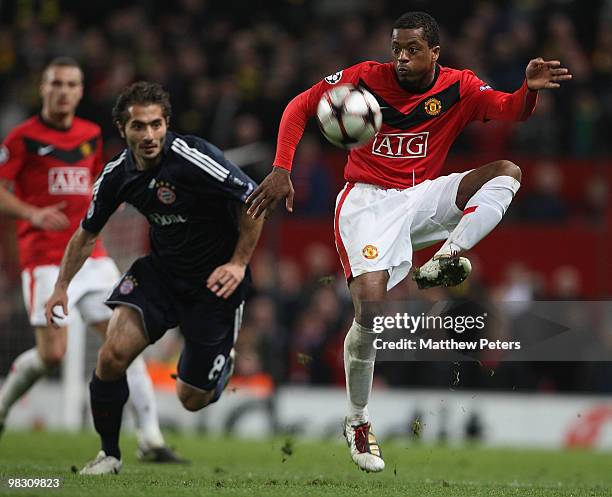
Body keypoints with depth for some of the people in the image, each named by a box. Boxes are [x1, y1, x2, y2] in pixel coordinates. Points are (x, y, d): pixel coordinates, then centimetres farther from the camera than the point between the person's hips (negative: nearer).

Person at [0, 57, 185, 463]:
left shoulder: (91, 135, 13)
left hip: (90, 256, 5)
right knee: (52, 354, -10)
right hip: (45, 258, -5)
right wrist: (33, 213, -21)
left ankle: (151, 438, -7)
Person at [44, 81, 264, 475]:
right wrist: (62, 287, 12)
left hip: (214, 280, -4)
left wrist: (239, 263, -17)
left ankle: (222, 362, 40)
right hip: (160, 271, 4)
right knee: (113, 355, -18)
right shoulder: (117, 175, -6)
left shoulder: (193, 158, -25)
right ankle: (110, 455, 4)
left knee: (192, 399, 2)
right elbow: (87, 234, 12)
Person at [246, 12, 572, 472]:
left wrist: (531, 88, -36)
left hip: (421, 197, 3)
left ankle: (442, 260, -35)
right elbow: (301, 106, -1)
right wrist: (281, 169, -12)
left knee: (508, 172, -18)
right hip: (368, 200, -3)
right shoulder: (367, 78, -6)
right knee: (371, 309, -20)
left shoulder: (459, 88, -1)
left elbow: (512, 110, -12)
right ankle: (358, 422, 0)